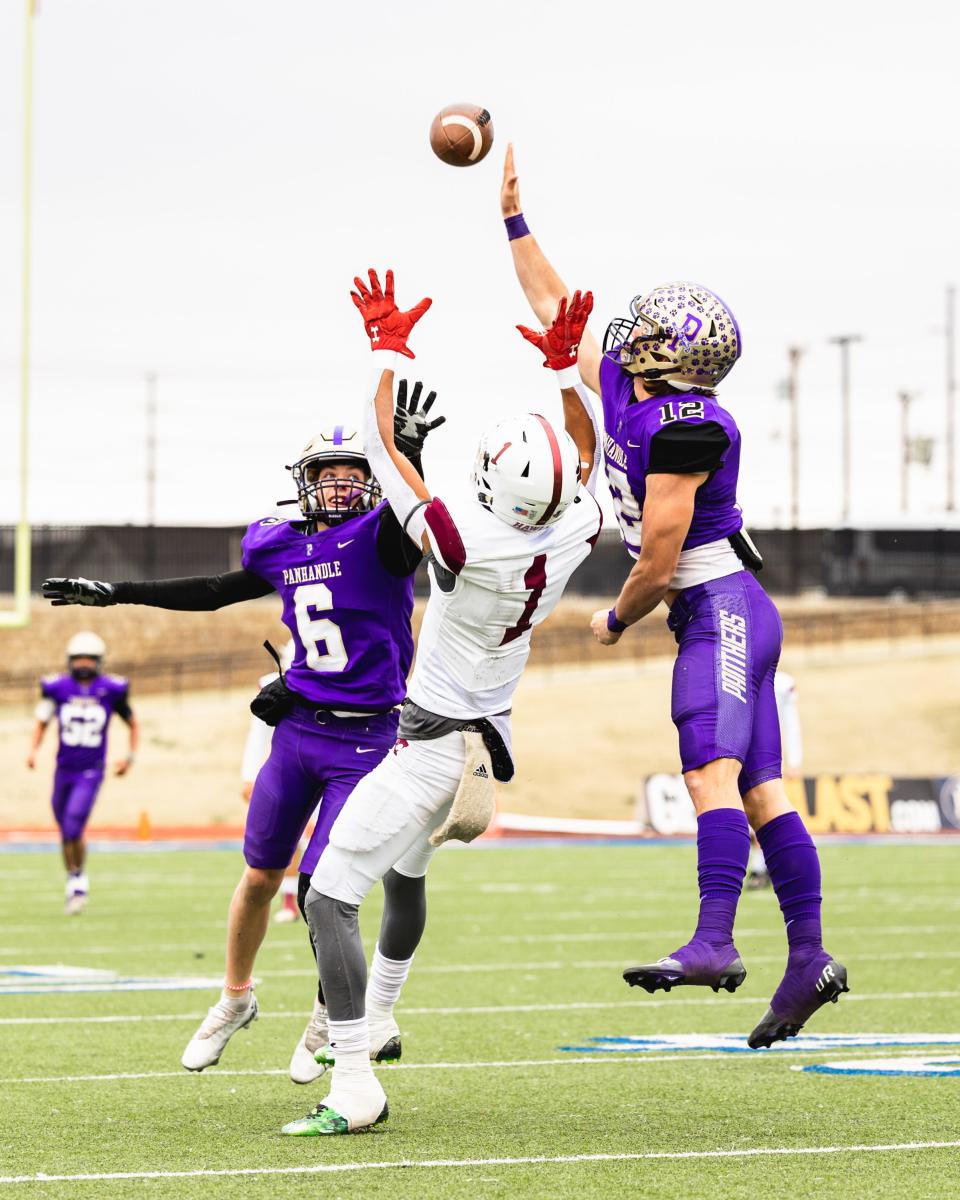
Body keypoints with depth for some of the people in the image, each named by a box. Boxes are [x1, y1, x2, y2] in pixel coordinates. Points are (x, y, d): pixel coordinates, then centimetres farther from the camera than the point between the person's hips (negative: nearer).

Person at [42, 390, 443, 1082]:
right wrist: (113, 593, 25)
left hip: (365, 740, -5)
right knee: (261, 877, 13)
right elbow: (214, 593, 21)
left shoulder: (382, 539, -10)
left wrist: (411, 447, -52)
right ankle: (235, 999, 36)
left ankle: (332, 1013, 19)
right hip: (298, 726, 5)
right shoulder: (283, 548, 7)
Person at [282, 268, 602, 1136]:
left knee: (332, 897, -8)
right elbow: (589, 455, 11)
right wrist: (565, 365, 11)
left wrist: (388, 347, -6)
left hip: (432, 746, -8)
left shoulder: (467, 541, -28)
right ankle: (377, 1015, 51)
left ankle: (355, 1086, -18)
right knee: (404, 872, 32)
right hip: (492, 741, 8)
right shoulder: (574, 538, -12)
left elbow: (382, 451, -16)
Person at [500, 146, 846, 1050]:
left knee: (712, 772, -20)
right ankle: (808, 957, 2)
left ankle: (714, 943, -29)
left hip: (721, 609, -9)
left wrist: (617, 619, -1)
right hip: (714, 614, 9)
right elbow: (554, 308, 24)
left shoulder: (684, 425, -17)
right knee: (759, 789, 4)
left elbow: (661, 555, -16)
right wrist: (513, 218, 25)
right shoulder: (619, 388, 10)